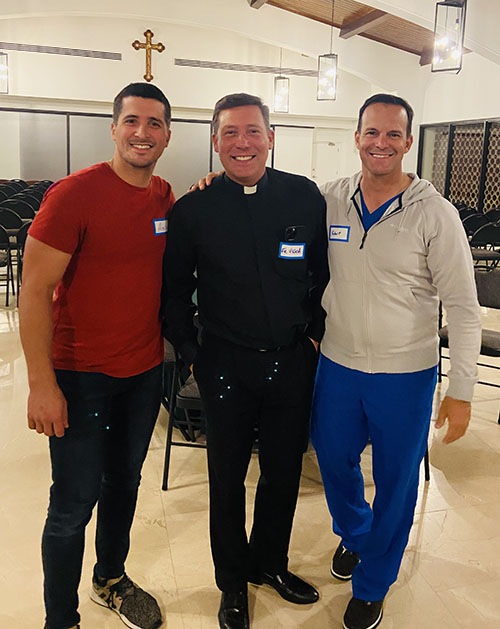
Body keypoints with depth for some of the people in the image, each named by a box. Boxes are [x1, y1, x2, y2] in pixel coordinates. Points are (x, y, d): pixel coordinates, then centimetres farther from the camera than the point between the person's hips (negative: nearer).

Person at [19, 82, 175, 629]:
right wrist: (42, 383, -20)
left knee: (124, 482, 21)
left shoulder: (167, 197, 3)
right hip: (82, 377, -6)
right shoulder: (75, 193, -16)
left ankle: (111, 580, 44)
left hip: (145, 370, 6)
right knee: (74, 504, 5)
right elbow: (34, 290, -17)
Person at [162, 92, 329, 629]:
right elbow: (175, 289, 2)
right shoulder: (193, 208, -5)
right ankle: (233, 581, 37)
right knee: (227, 478, 13)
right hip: (226, 364, -1)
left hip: (292, 359, 2)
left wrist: (314, 330, 6)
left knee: (284, 472, 17)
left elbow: (324, 273, 8)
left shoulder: (306, 197, -2)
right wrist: (191, 352, -1)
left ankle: (270, 562, 43)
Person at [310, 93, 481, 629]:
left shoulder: (434, 214, -12)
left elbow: (463, 307, -9)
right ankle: (353, 533, 54)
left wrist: (461, 390, -10)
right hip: (337, 364, 3)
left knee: (395, 482, 12)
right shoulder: (328, 199, -4)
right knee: (333, 459, 20)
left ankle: (372, 585, 38)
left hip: (405, 374, -3)